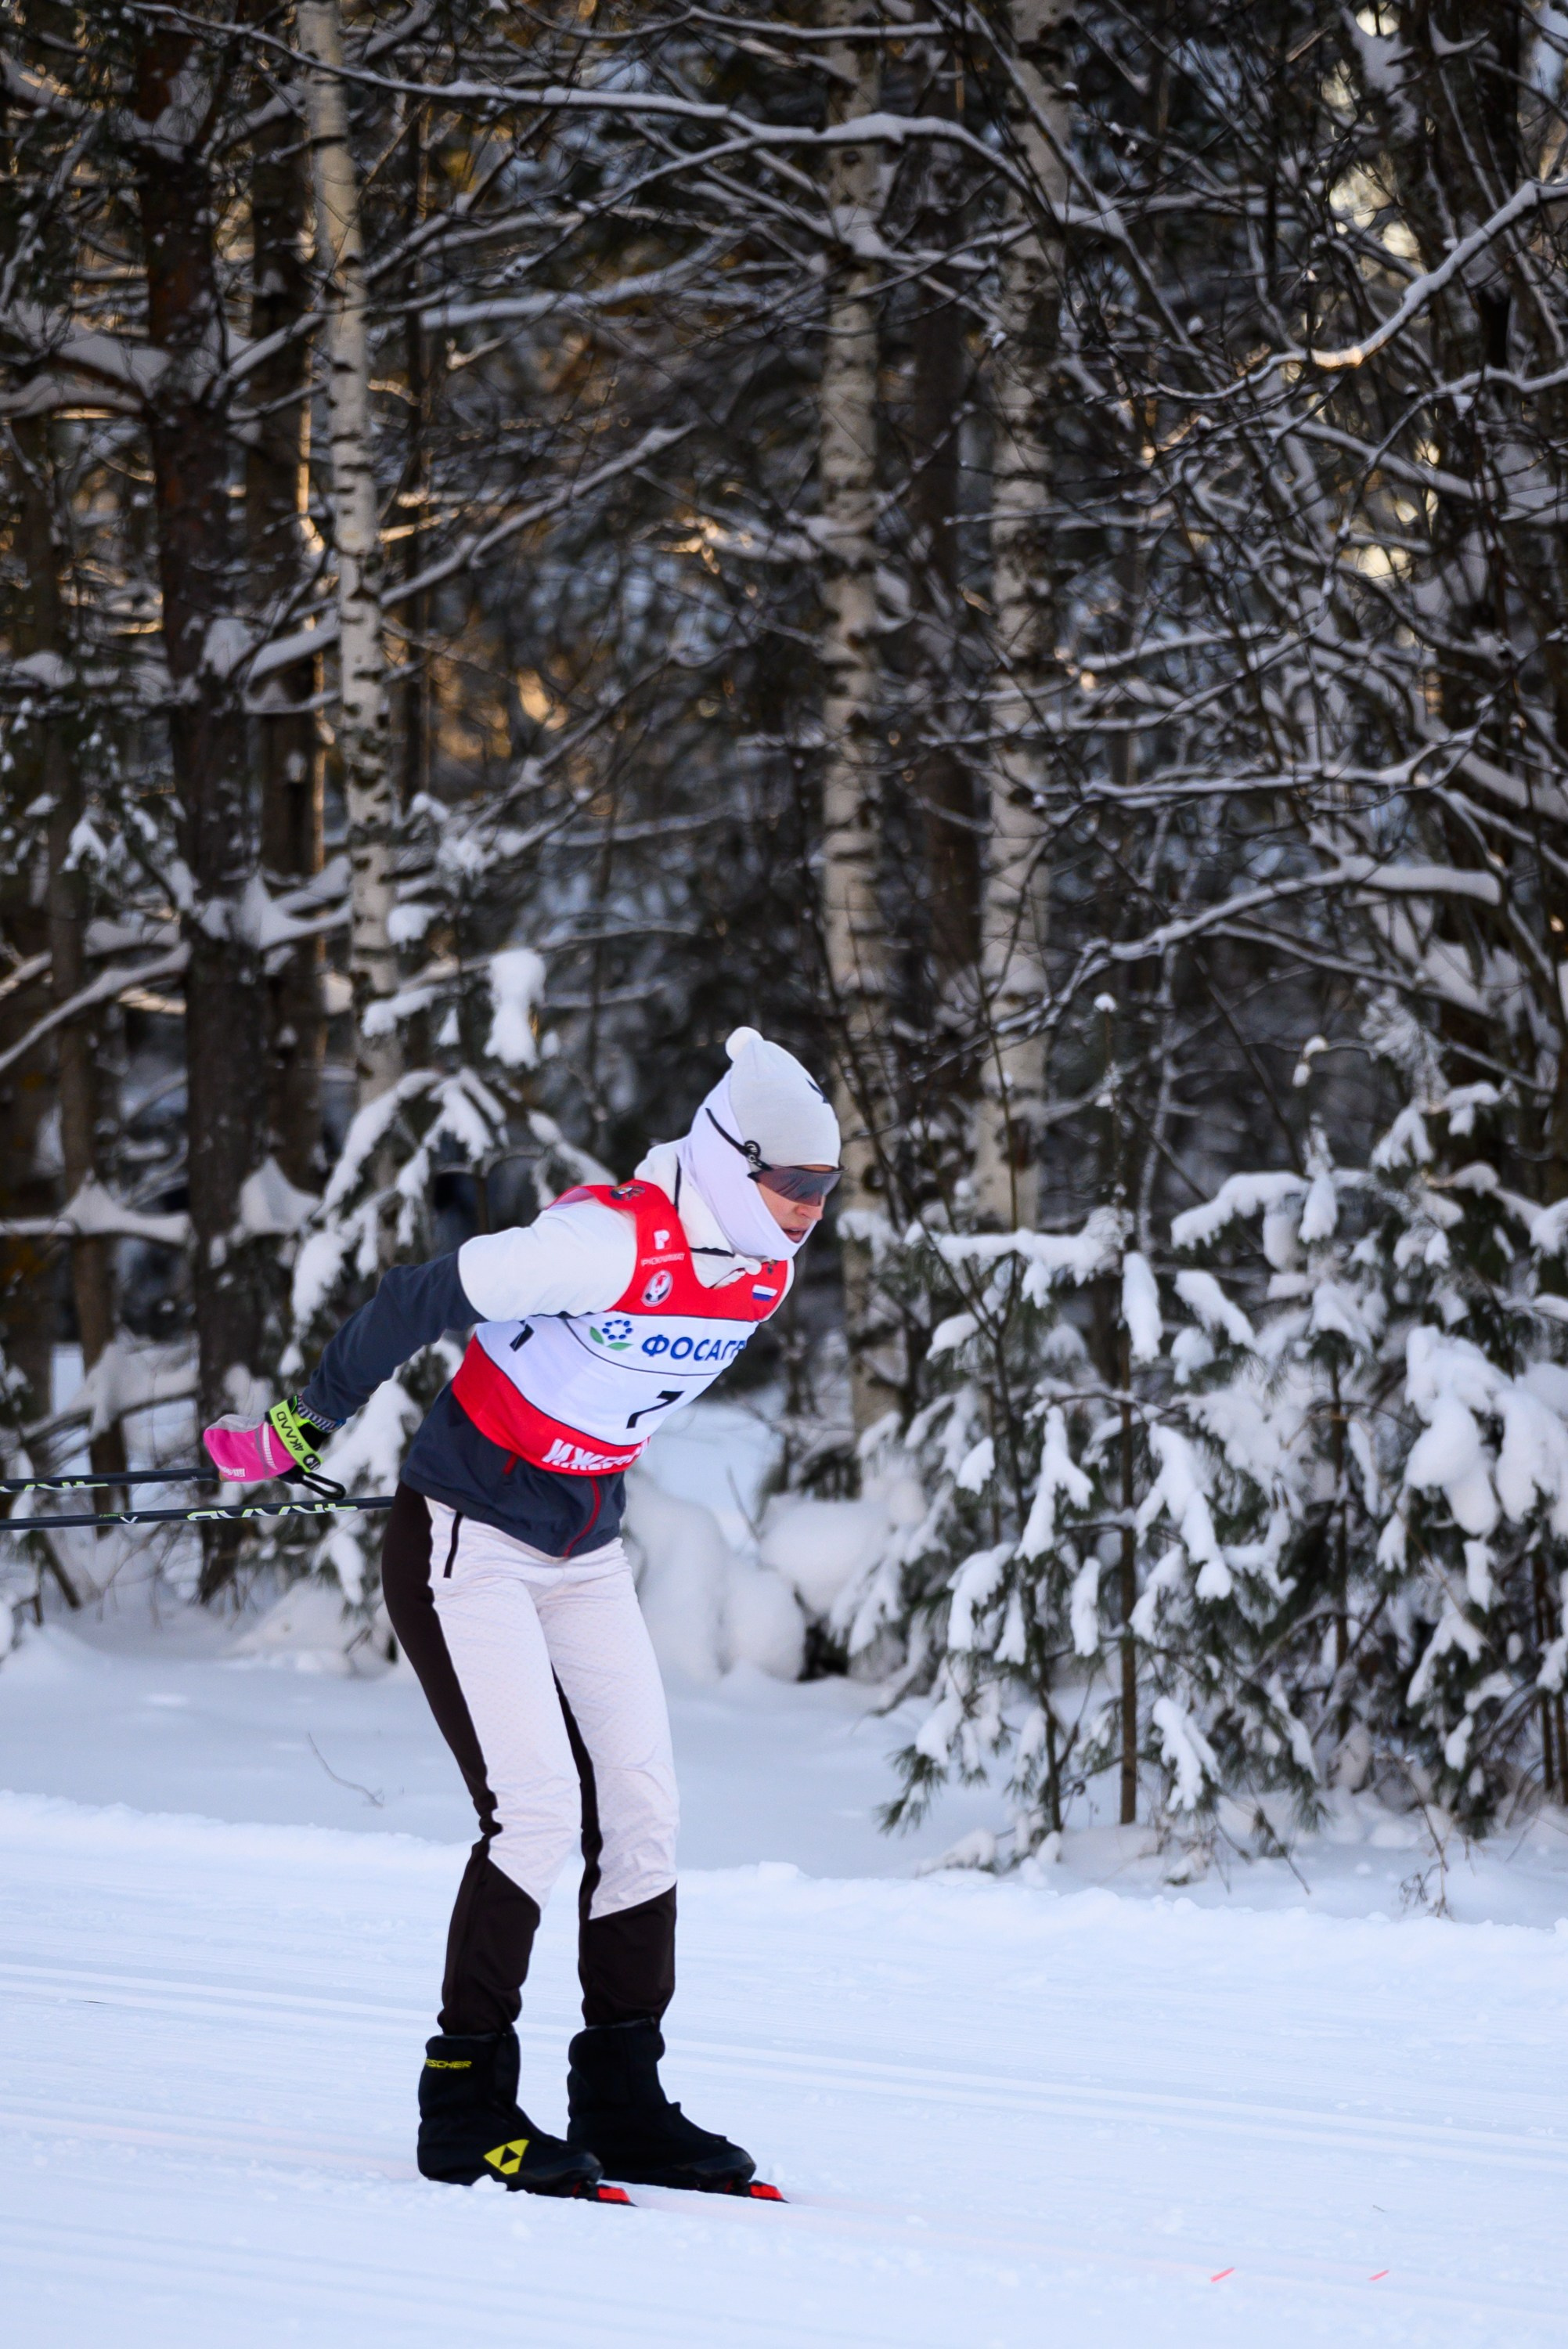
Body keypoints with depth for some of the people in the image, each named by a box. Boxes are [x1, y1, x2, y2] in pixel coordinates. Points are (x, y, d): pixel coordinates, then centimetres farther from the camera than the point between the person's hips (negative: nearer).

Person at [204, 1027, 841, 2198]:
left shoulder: (764, 1270, -1)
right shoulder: (614, 1241, -26)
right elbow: (423, 1299, -20)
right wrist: (306, 1428, -12)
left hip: (586, 1559, 8)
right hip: (466, 1543, -8)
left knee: (641, 1811, 2)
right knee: (539, 1809, -15)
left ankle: (622, 2103, 11)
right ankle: (465, 2104, -5)